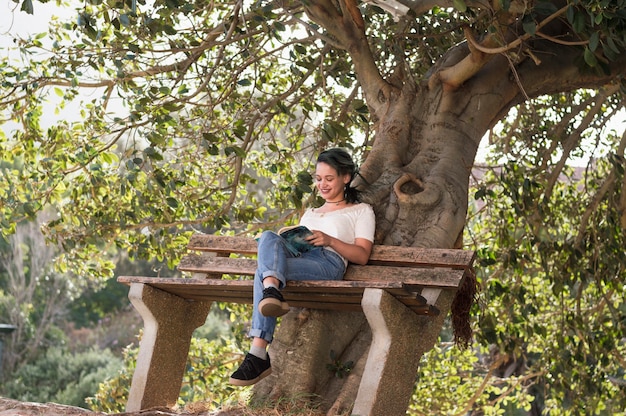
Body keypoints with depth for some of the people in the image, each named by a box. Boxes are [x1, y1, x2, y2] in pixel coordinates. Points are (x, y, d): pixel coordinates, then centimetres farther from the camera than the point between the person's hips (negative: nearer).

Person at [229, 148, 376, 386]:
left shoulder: (361, 211, 22)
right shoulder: (309, 213, 40)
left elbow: (362, 256, 7)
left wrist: (329, 240, -8)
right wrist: (288, 240, 5)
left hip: (328, 262, -5)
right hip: (296, 257, 5)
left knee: (262, 271, -32)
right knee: (269, 237, -32)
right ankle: (272, 292, -54)